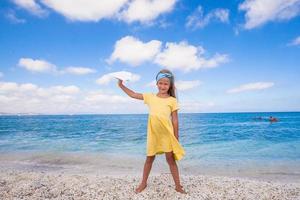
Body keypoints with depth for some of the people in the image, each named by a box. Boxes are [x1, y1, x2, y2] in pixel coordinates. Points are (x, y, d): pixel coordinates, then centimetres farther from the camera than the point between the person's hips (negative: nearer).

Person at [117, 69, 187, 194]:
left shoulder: (172, 100, -2)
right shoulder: (150, 97, 4)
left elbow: (175, 119, -1)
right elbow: (133, 94, 8)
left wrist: (176, 136, -1)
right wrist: (121, 85, 4)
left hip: (167, 134, -2)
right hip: (153, 134, 3)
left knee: (171, 159, 8)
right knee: (149, 159, 16)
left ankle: (178, 186, 24)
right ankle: (143, 183, 34)